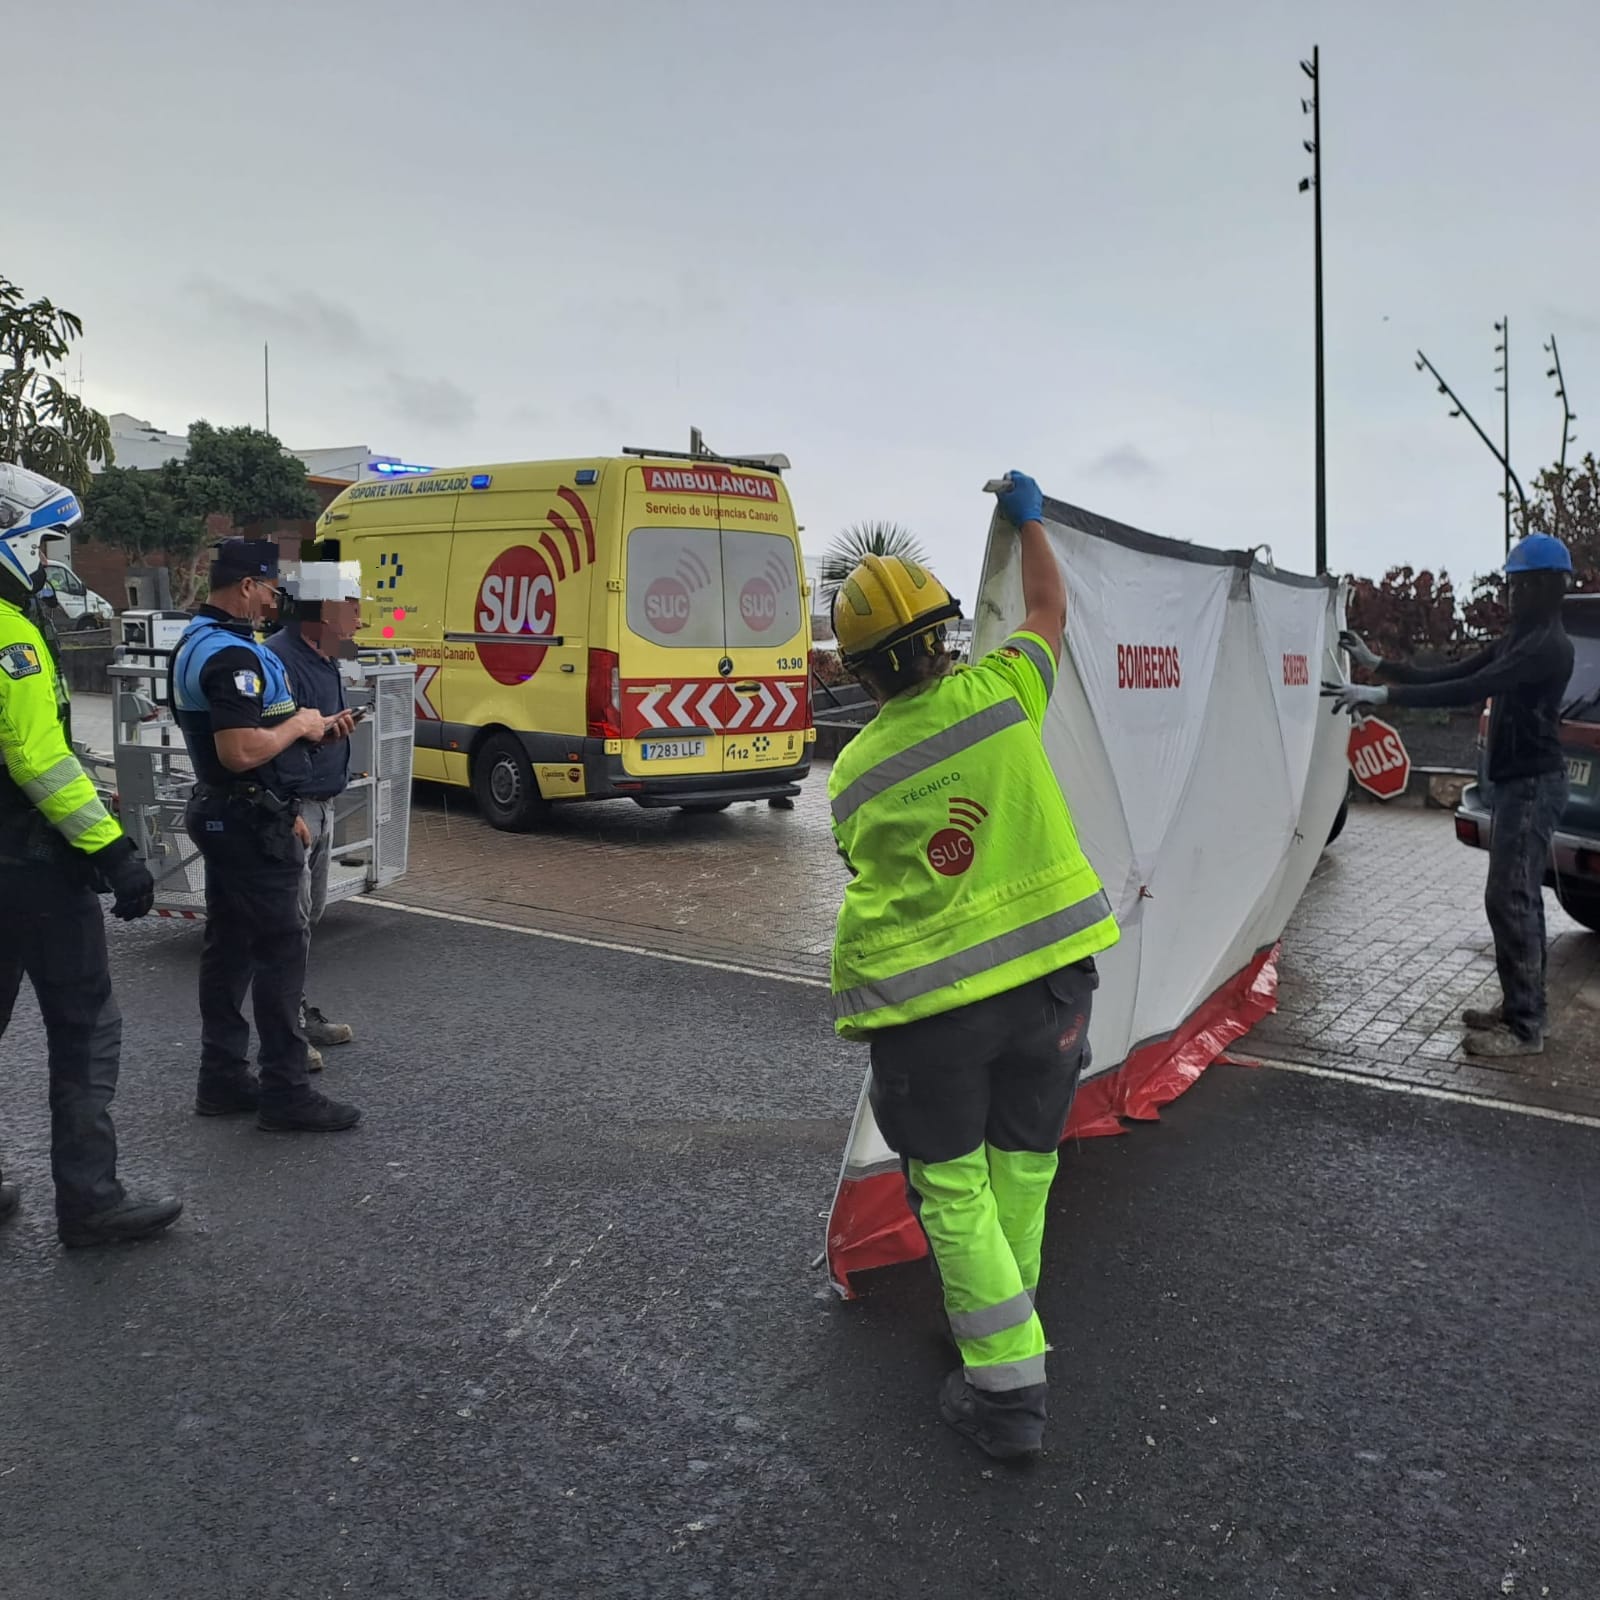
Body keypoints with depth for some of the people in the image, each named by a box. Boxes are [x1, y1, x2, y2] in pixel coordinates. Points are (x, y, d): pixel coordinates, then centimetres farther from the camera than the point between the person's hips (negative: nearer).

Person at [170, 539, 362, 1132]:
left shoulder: (196, 642, 14)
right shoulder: (232, 655, -21)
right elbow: (243, 751, -30)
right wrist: (298, 724, -13)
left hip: (220, 813, 11)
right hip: (251, 823, -11)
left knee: (228, 947, 14)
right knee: (281, 949, -5)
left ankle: (222, 1080, 22)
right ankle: (286, 1094, 1)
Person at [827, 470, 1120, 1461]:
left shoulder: (853, 773, 0)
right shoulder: (995, 694, -3)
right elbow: (1051, 612, 16)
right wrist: (1029, 519, 32)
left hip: (925, 1003, -1)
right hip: (1046, 970, 2)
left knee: (954, 1184, 10)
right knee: (1023, 1160, 19)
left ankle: (1007, 1385, 12)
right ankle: (1001, 1315, 38)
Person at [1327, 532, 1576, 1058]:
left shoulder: (1549, 646, -17)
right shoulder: (1517, 642, 15)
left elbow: (1471, 691, -28)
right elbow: (1448, 675, 16)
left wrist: (1383, 695, -31)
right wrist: (1375, 663, 9)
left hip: (1534, 784, -10)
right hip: (1518, 782, 10)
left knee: (1509, 898, -11)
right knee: (1519, 897, 14)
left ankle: (1525, 1028, -6)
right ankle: (1523, 1007, 23)